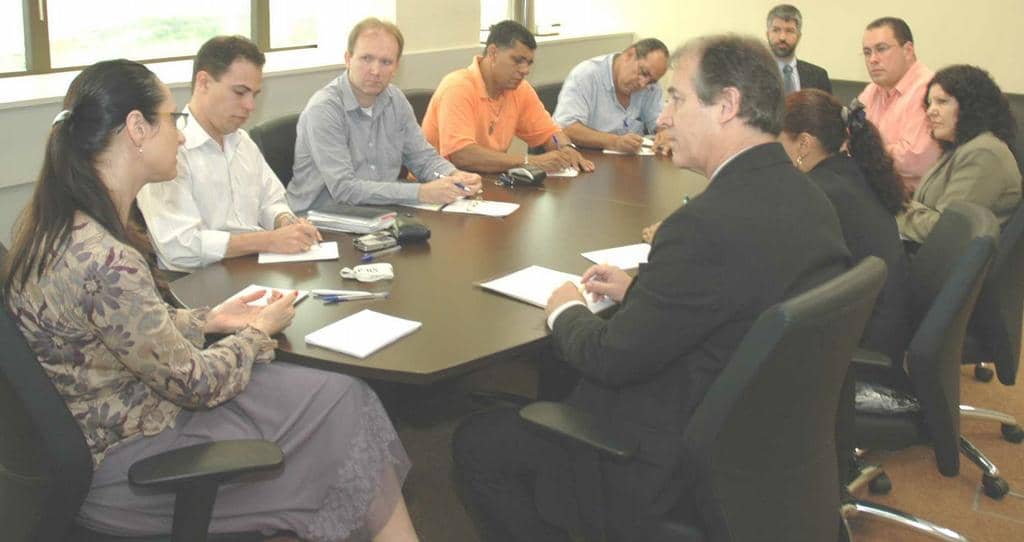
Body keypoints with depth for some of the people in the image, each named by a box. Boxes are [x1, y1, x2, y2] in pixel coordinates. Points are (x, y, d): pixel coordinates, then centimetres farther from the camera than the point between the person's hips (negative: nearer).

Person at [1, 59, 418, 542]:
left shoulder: (57, 224, 0)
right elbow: (194, 382, -19)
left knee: (343, 399, 5)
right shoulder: (103, 261, -30)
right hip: (121, 466, -9)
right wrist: (258, 332, -3)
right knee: (347, 413, 0)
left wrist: (207, 320, 9)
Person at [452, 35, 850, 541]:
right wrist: (639, 288, 11)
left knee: (475, 442, 2)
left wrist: (566, 310, -1)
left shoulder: (707, 223, -30)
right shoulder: (807, 196, -2)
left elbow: (613, 359, -21)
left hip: (680, 469, -9)